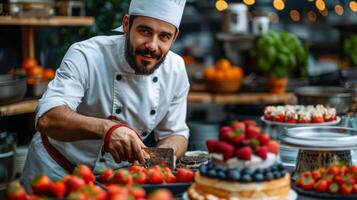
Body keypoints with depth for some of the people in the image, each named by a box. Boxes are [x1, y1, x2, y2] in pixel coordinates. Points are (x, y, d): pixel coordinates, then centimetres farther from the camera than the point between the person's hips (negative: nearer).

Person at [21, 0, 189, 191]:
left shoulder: (176, 69, -7)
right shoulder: (85, 55, -22)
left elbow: (175, 133, 1)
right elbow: (47, 118, -35)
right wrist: (105, 128, -53)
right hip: (57, 172, -4)